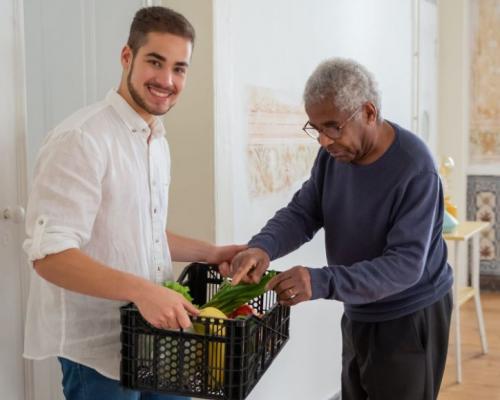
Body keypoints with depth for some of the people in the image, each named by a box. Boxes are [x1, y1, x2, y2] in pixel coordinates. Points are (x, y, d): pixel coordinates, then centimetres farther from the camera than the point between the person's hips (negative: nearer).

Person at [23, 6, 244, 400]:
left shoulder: (158, 141, 10)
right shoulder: (82, 139, -19)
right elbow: (50, 254, -24)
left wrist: (209, 253, 10)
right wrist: (141, 289, -35)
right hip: (99, 349, -8)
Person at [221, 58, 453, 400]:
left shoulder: (415, 169, -26)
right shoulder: (334, 153, -5)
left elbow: (406, 264, -30)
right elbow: (302, 213, -5)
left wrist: (322, 283, -43)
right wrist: (262, 247, -28)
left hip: (410, 318, -7)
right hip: (358, 315, 7)